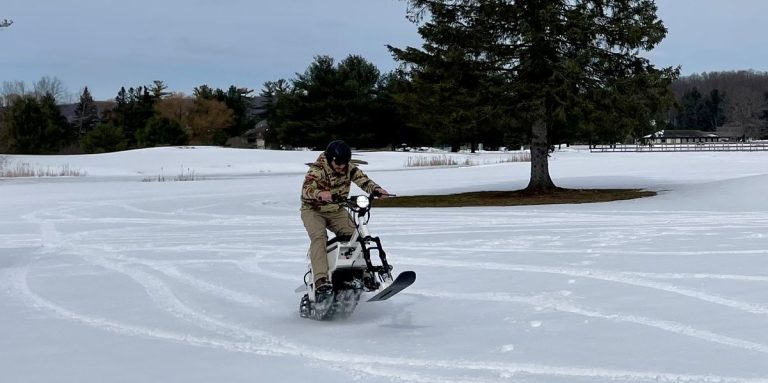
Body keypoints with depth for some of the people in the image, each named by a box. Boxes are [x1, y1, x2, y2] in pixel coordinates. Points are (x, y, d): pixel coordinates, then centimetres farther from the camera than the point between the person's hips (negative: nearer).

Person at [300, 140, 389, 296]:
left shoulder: (349, 168, -5)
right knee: (319, 237, -30)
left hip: (337, 211, 5)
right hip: (313, 211, -5)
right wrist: (320, 194, -57)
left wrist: (376, 189, -33)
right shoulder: (317, 170, -21)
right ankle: (321, 280, -42)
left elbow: (363, 180, -10)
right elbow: (306, 189, -35)